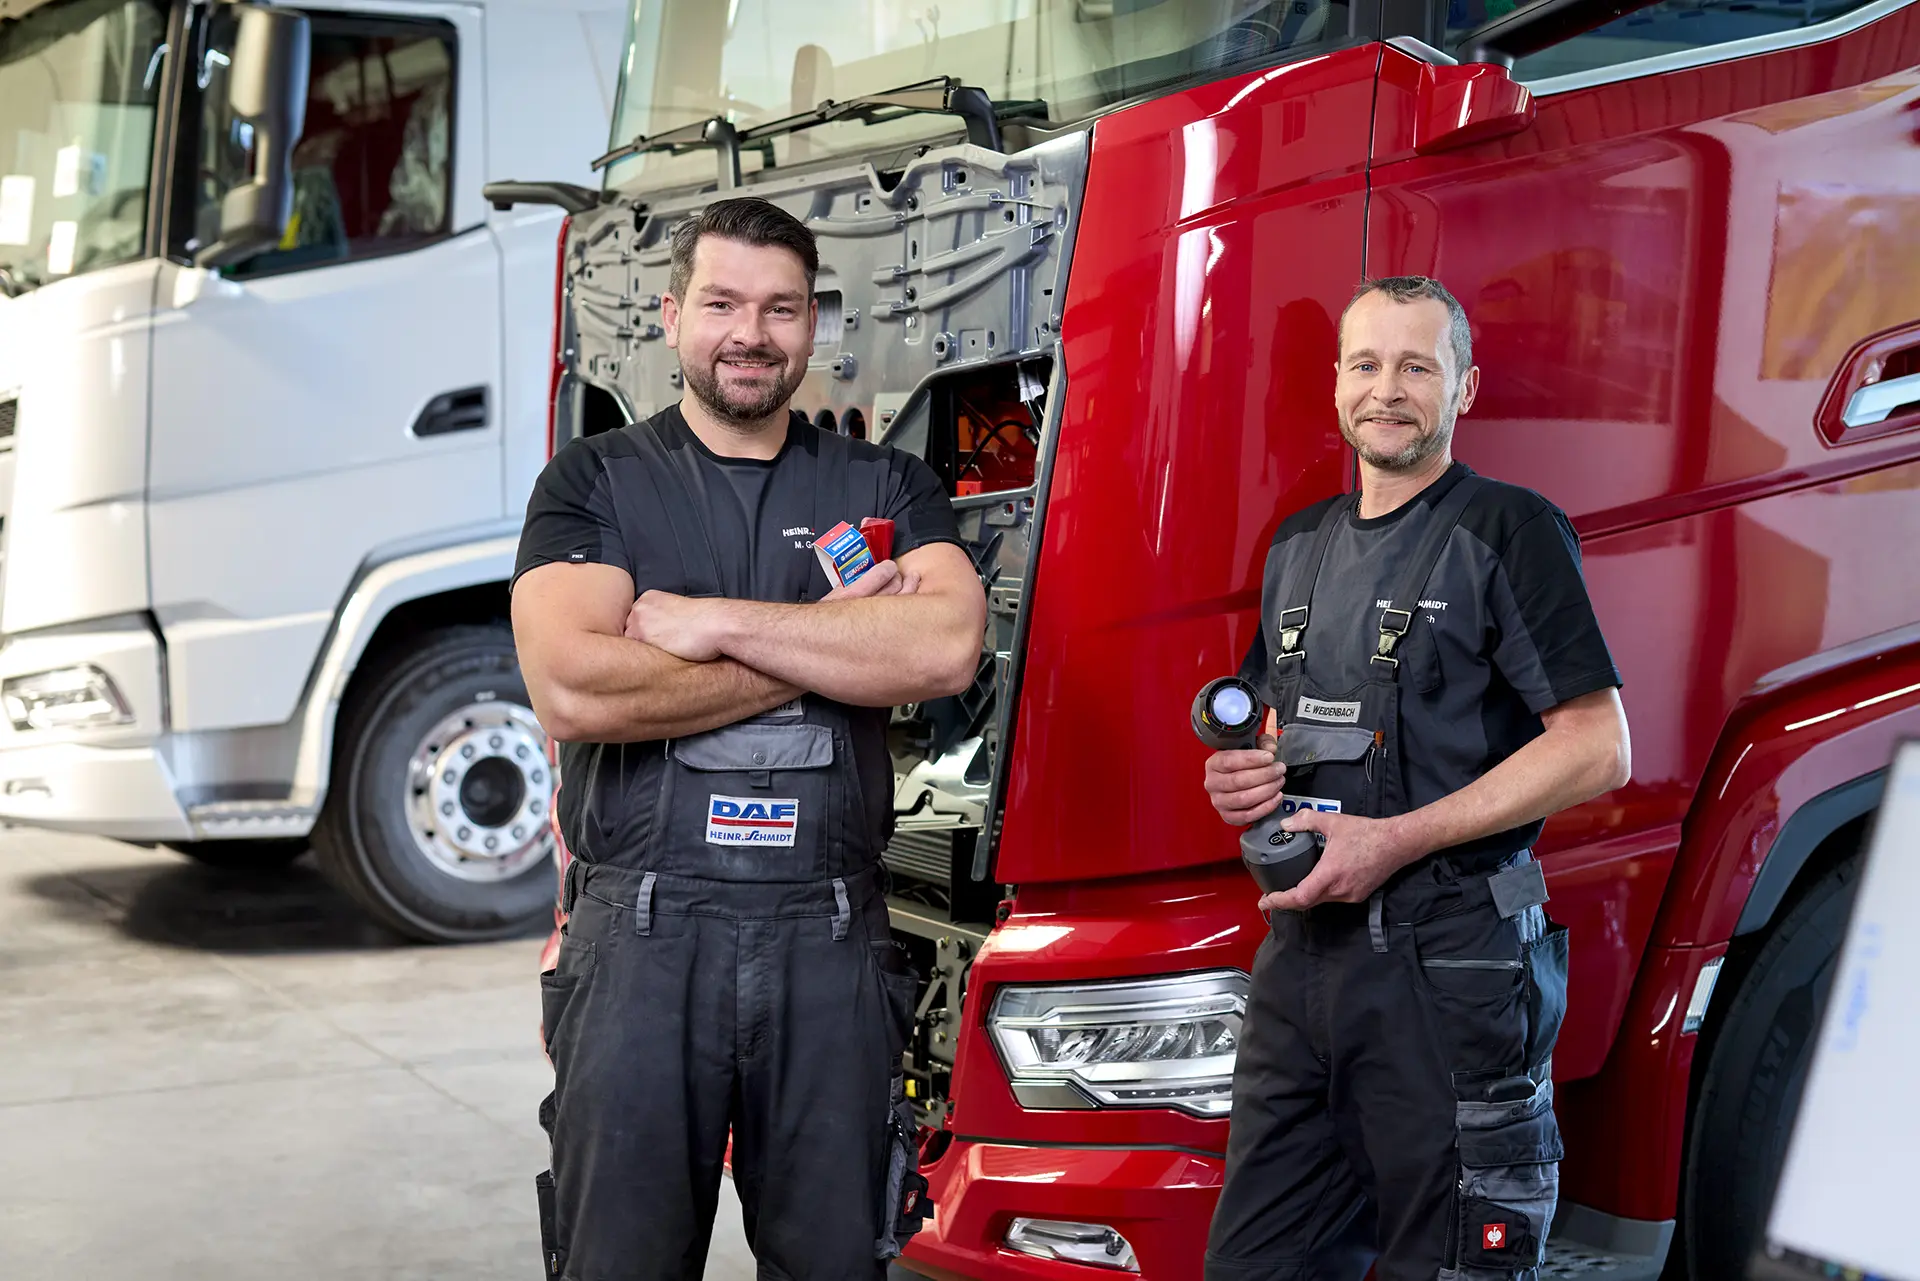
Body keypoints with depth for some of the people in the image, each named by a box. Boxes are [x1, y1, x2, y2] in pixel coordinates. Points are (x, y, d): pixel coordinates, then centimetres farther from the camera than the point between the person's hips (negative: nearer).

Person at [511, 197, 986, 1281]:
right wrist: (835, 642, -8)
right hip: (642, 936, -1)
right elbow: (572, 693, -13)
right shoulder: (594, 482, 5)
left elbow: (948, 649, -10)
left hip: (831, 938, 2)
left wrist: (713, 622, -11)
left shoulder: (886, 488, 11)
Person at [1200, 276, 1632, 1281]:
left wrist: (1396, 840, -17)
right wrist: (1242, 776, 3)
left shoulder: (1511, 531, -5)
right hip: (1302, 948, 7)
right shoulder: (1300, 545, 16)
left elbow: (1595, 750, -11)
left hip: (1450, 968, -6)